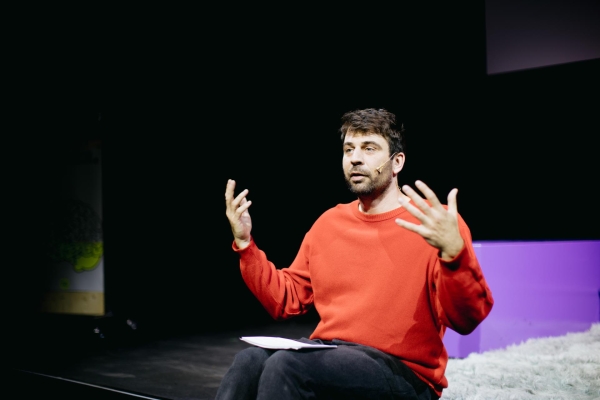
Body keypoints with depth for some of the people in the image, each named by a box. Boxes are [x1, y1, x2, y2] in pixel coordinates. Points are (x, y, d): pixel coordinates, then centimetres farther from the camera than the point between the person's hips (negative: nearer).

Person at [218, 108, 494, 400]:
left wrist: (453, 253, -32)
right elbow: (285, 301, 16)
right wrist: (244, 243, 6)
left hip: (403, 371, -5)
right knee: (250, 361, -25)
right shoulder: (328, 222, 14)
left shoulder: (437, 223, -6)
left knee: (286, 365, -28)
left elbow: (466, 321, -15)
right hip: (327, 353, 5)